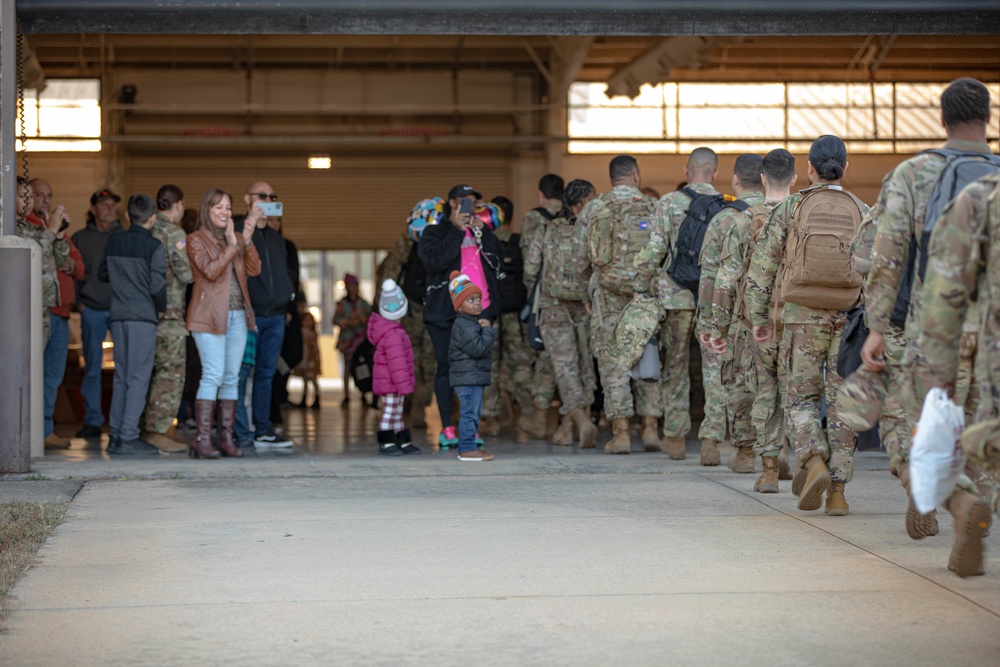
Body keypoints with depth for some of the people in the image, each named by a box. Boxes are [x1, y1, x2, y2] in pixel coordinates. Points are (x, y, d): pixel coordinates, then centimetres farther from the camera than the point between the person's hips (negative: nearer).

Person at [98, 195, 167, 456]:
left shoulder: (113, 243, 7)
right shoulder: (154, 247, -10)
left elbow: (102, 274, 19)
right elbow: (157, 285, -14)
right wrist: (161, 308, 3)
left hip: (118, 316, 6)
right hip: (143, 316, -6)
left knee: (121, 376, 12)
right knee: (139, 378, -4)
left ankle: (116, 435, 12)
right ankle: (128, 437, -7)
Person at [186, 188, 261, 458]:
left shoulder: (237, 237, 16)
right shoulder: (196, 240, 0)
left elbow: (254, 270, 4)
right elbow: (210, 271, -14)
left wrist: (247, 240, -7)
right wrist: (231, 245, -14)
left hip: (237, 315, 6)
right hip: (210, 315, -6)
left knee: (232, 377, 5)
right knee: (213, 375, -13)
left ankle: (226, 438, 9)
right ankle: (202, 439, -11)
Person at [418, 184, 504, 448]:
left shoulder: (480, 230, 17)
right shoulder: (435, 231, 5)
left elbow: (497, 260, 5)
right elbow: (434, 260, -13)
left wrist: (482, 232, -5)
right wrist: (457, 230, -12)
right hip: (446, 310, -3)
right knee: (447, 367, -1)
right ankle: (447, 430, 4)